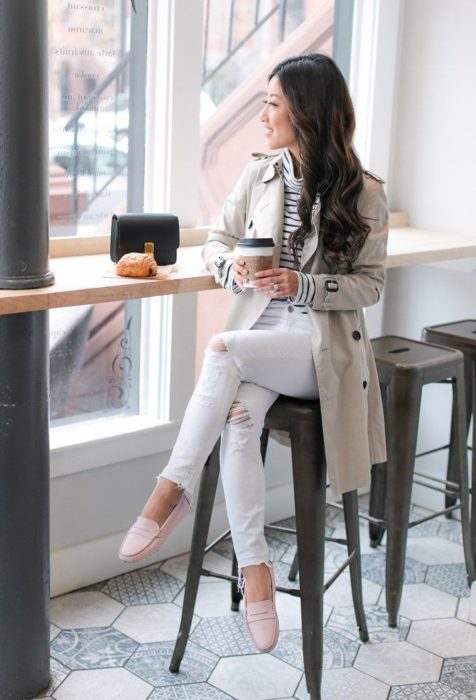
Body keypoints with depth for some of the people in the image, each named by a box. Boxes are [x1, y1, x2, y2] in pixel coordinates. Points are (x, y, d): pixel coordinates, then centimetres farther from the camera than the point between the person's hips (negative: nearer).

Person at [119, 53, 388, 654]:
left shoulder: (364, 194, -4)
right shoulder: (258, 176, 7)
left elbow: (370, 285, -1)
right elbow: (216, 242, 13)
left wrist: (300, 285, -18)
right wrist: (232, 267, -11)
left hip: (322, 346, -3)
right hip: (257, 337, 3)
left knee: (223, 350, -33)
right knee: (238, 419, -30)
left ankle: (173, 490, -22)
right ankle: (254, 569, -22)